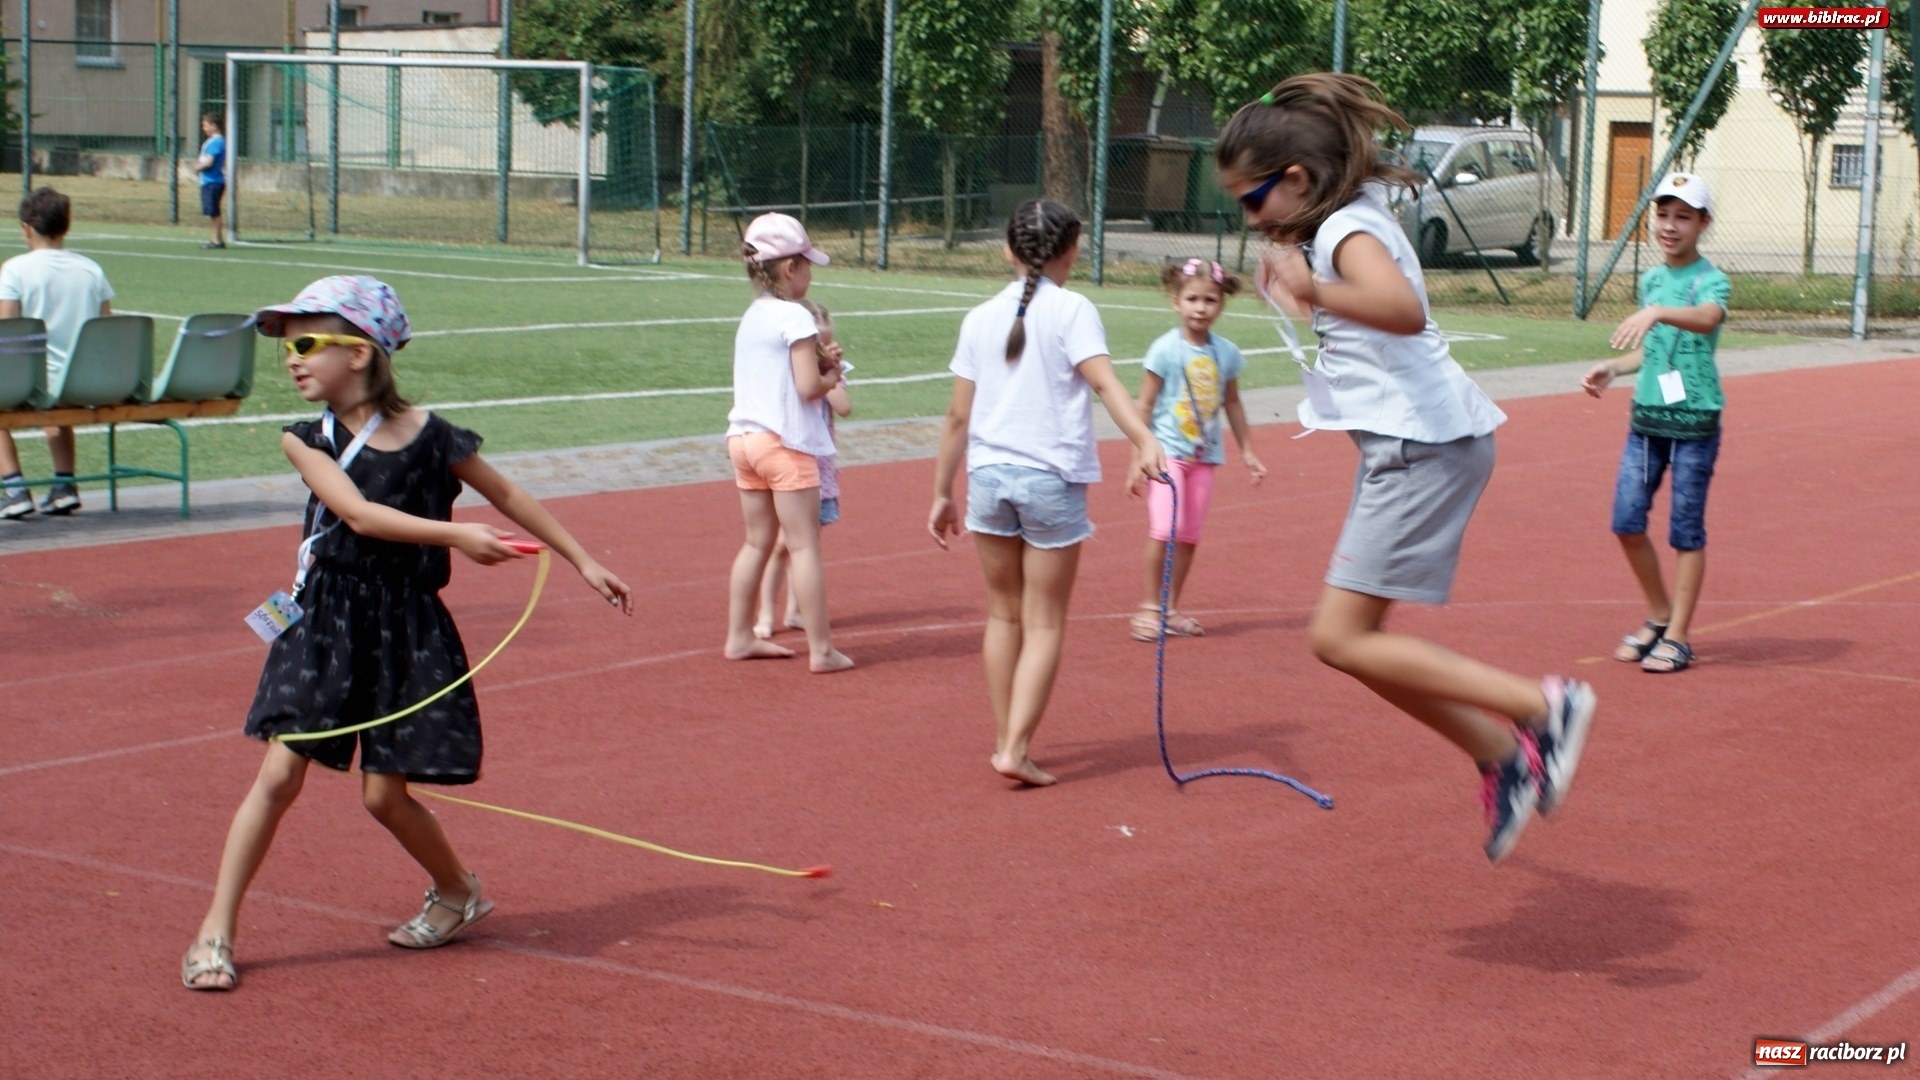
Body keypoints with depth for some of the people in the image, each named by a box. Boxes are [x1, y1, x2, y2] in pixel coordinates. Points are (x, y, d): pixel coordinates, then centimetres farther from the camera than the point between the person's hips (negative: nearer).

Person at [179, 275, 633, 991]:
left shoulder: (430, 436, -6)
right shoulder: (308, 441, -3)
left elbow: (506, 496, 7)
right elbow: (360, 514, -18)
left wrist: (584, 562, 13)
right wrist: (455, 536, -31)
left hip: (405, 628, -1)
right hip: (325, 620, 1)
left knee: (383, 793, 2)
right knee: (280, 773, -5)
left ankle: (458, 891, 31)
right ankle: (215, 933, 6)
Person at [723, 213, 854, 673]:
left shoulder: (750, 317, 12)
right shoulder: (795, 316, -13)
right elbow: (808, 387, -17)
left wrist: (818, 363, 8)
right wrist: (831, 378, 2)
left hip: (744, 438, 8)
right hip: (785, 443, -8)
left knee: (758, 541, 16)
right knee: (804, 545, -5)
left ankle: (739, 637, 22)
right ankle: (821, 649, -3)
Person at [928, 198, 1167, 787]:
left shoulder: (980, 318, 6)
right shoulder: (1072, 310, -5)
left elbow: (958, 417, 7)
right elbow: (1105, 382, -21)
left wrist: (941, 493, 14)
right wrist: (1144, 440, -33)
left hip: (989, 474, 4)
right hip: (1052, 479, -3)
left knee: (1003, 615, 16)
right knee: (1044, 623, 3)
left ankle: (1006, 738, 21)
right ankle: (1015, 748, -5)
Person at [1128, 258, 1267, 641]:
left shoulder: (1226, 353, 2)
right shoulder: (1166, 350, -10)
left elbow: (1232, 403, 16)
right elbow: (1145, 404, -6)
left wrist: (1247, 451, 19)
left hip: (1205, 454, 4)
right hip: (1168, 451, -4)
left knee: (1189, 536, 7)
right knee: (1164, 529, -16)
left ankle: (1172, 608, 17)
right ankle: (1150, 607, -4)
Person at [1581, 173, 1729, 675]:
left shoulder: (1712, 281, -8)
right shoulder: (1650, 280, 10)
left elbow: (1707, 318, -33)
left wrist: (1656, 312, -49)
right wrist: (1613, 367, 5)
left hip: (1695, 421, -6)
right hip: (1647, 416, 6)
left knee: (1686, 530, 0)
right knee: (1627, 521, 2)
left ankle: (1678, 638, 8)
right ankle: (1659, 616, 21)